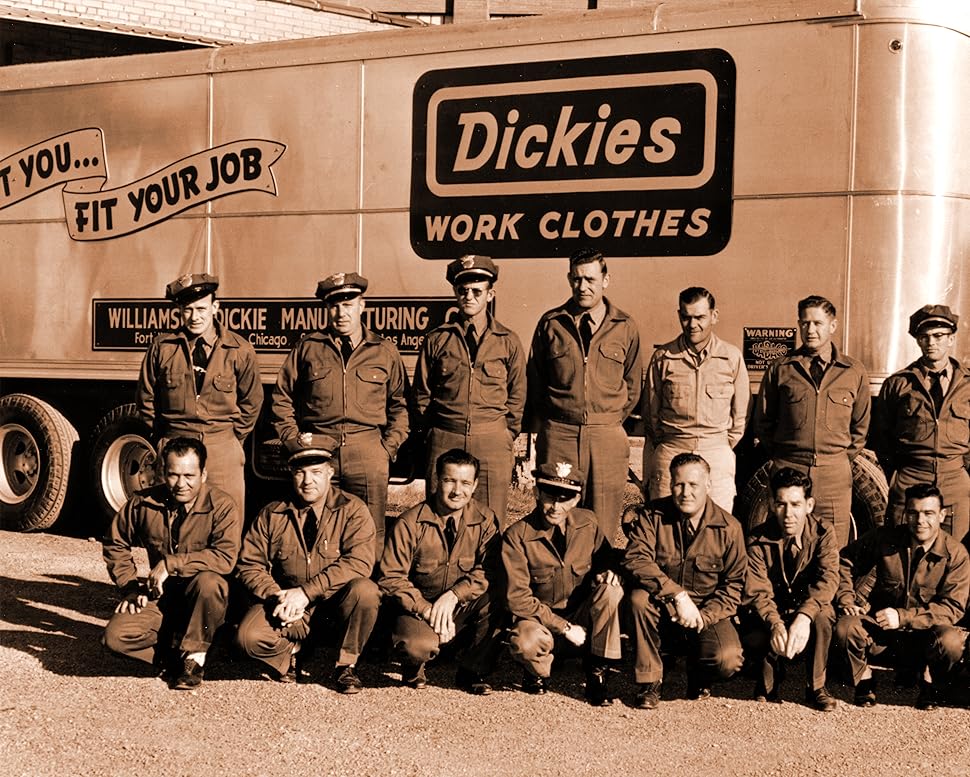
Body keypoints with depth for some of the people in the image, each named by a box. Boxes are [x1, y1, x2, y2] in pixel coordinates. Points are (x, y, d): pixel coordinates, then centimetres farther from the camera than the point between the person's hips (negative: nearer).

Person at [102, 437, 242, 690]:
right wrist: (130, 586, 3)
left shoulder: (223, 506, -13)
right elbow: (115, 544, 15)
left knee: (208, 581, -38)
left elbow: (225, 557, -27)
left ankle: (194, 656, -17)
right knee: (116, 636, -22)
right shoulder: (144, 503, -1)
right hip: (160, 597, 3)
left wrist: (171, 563, -29)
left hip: (201, 602, -3)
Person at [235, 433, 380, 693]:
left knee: (365, 591, -33)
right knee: (249, 636, -26)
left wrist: (306, 592, -27)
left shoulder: (352, 510, -6)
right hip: (286, 605, 1)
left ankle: (346, 665, -7)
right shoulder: (271, 515, 2)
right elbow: (250, 565, 2)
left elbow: (359, 562, -20)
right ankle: (292, 654, 10)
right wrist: (277, 597, -19)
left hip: (336, 601, -1)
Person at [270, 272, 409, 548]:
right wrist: (294, 442, 4)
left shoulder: (385, 352, 11)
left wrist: (389, 448, 2)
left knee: (371, 536, 0)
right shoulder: (307, 348, 11)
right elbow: (282, 400, 13)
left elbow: (399, 406, 13)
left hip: (368, 452, 0)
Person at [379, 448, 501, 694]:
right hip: (418, 607, -2)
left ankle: (473, 672, -7)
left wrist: (454, 595, -26)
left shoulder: (485, 520, -3)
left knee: (496, 598, -29)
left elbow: (490, 571, -11)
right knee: (418, 646, -35)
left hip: (464, 608, 3)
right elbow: (391, 578, -10)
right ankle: (414, 669, 6)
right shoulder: (409, 523, -10)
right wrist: (425, 609, -23)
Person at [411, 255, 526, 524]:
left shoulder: (508, 341, 8)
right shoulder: (437, 340, 8)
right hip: (445, 439, 0)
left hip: (493, 441, 0)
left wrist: (508, 436, 5)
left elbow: (517, 395, 11)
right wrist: (430, 434, 7)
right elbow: (421, 393, 12)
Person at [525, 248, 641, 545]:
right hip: (558, 434, 0)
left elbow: (632, 387, 15)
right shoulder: (551, 323, 5)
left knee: (603, 527, 1)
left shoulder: (625, 327, 6)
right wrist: (547, 424, 11)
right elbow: (534, 380, 13)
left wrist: (611, 421, 12)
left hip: (607, 436, 0)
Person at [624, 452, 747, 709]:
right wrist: (678, 595, -32)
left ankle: (699, 677, 13)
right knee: (639, 597, -33)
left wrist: (703, 616, -18)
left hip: (709, 613, 0)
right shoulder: (651, 516, -6)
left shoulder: (728, 527, -4)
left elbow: (734, 583, -1)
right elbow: (635, 560, -20)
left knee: (727, 661, -28)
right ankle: (648, 682, -15)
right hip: (662, 611, 0)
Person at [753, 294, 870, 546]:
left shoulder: (855, 372, 8)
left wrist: (845, 458, 9)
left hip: (835, 472, 1)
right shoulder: (780, 369, 5)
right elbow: (763, 422, 13)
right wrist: (780, 456, 8)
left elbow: (860, 425, 17)